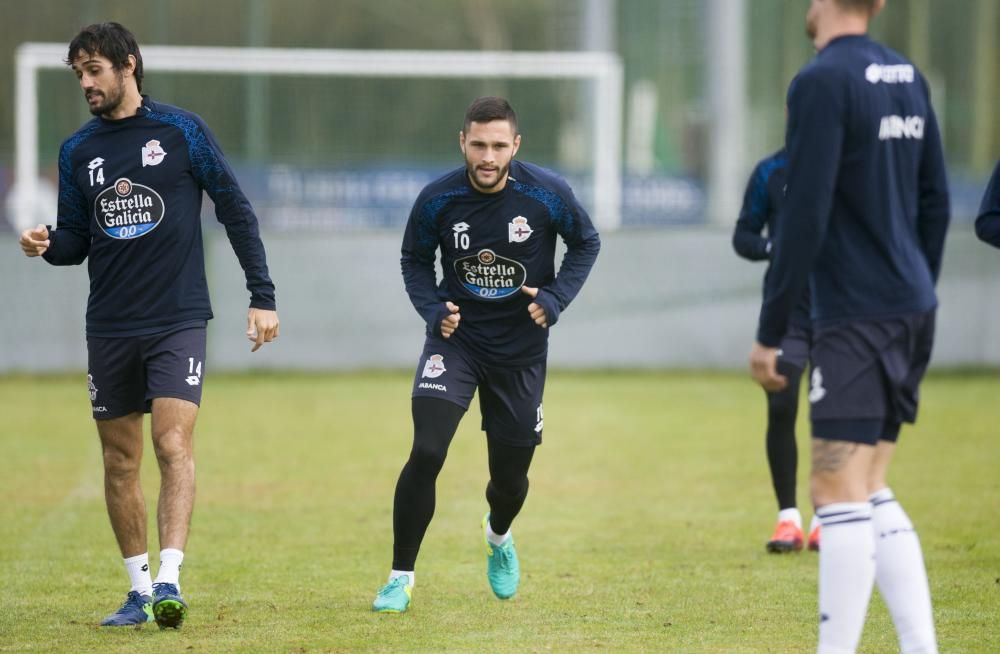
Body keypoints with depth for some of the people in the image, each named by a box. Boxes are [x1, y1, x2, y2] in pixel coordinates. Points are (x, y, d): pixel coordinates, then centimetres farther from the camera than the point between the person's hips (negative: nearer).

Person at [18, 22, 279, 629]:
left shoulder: (182, 130, -3)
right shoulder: (78, 150, 7)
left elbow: (236, 210, 1)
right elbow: (75, 238, 12)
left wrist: (263, 297, -1)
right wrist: (48, 243, -12)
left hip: (178, 321, -4)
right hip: (110, 328, 4)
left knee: (173, 443, -16)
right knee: (121, 460, 5)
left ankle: (169, 578, -21)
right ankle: (139, 588, 14)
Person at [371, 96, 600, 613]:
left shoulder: (547, 194, -15)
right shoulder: (437, 200, -14)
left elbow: (586, 243, 3)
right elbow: (414, 259, 4)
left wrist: (555, 298, -12)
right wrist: (433, 309, -13)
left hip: (521, 348, 1)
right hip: (456, 338, -1)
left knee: (510, 478, 10)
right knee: (426, 453, -20)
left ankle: (498, 536, 49)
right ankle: (401, 578, -6)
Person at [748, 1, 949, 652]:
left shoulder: (822, 82, -12)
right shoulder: (909, 78, 12)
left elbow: (804, 217, -16)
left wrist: (771, 331, -11)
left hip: (856, 321, -8)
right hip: (912, 315, 8)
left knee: (839, 490, -8)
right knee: (869, 490, 13)